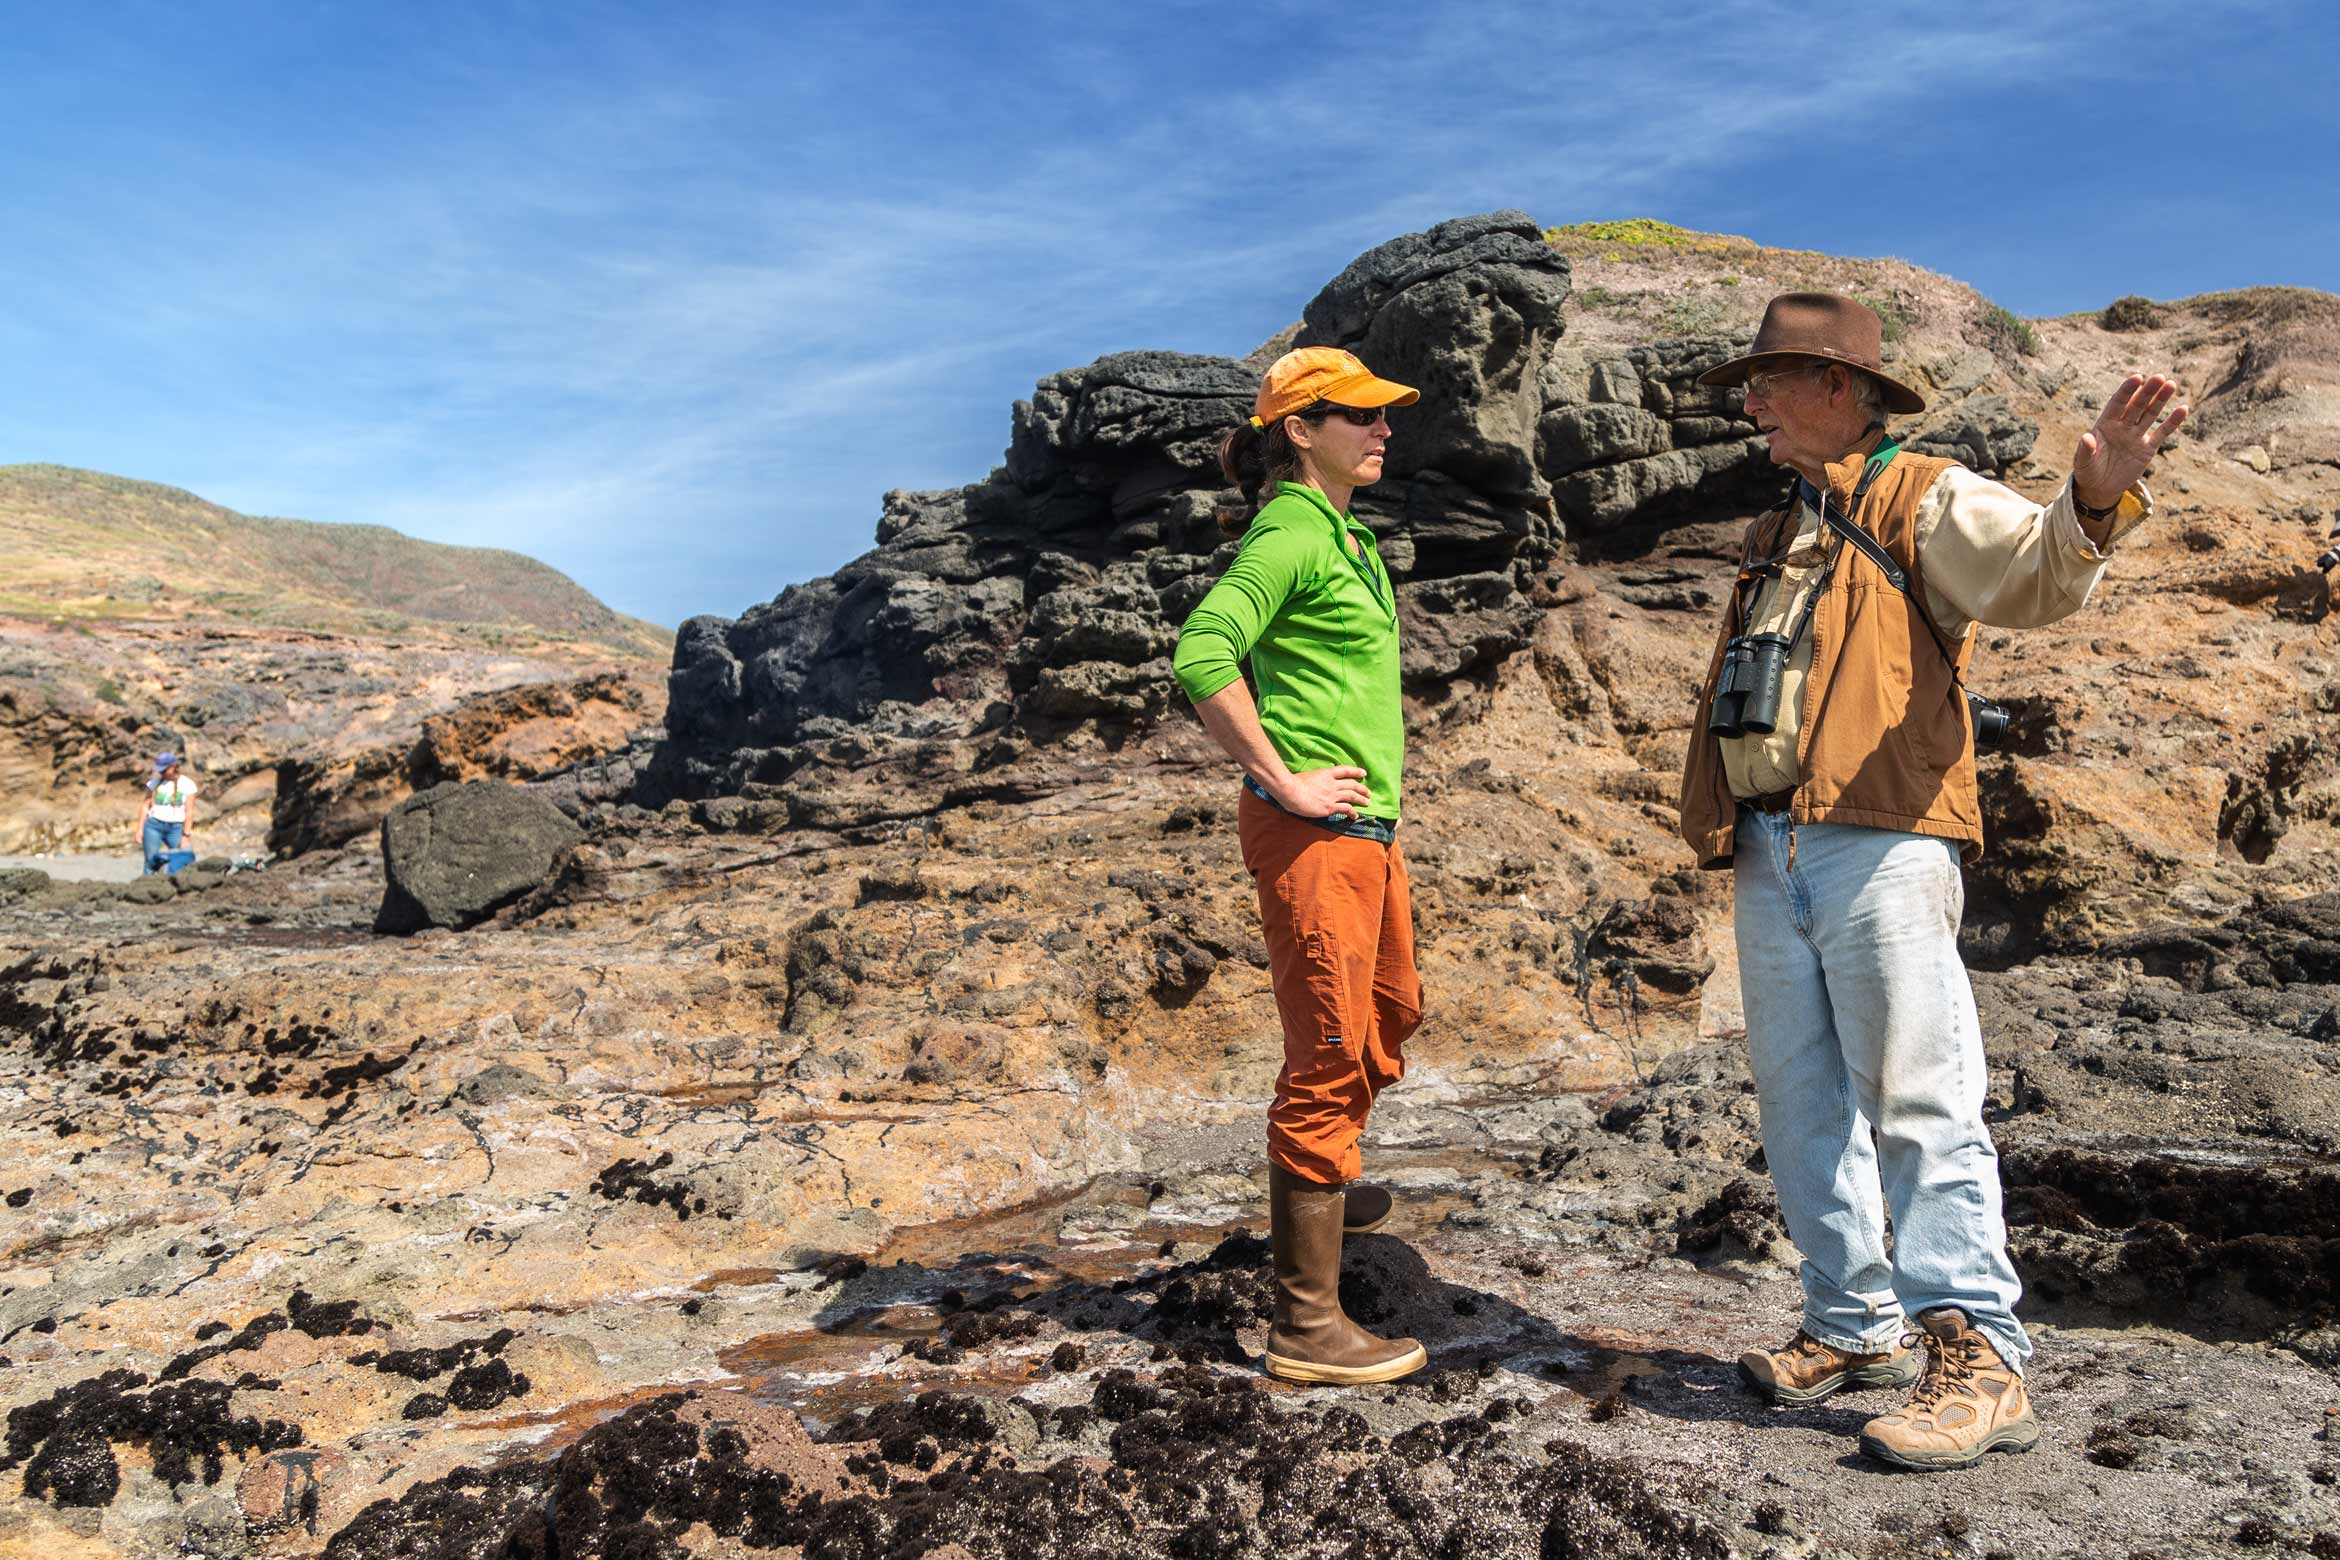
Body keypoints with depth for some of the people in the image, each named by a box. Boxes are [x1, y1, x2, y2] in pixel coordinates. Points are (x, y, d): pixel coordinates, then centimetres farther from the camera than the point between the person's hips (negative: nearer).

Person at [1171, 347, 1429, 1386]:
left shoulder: (1345, 536, 15)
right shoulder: (1290, 534, -15)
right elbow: (1202, 655, -29)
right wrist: (1283, 781, -23)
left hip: (1366, 825, 10)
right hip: (1313, 830, -10)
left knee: (1391, 1012, 26)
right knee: (1330, 1053, -6)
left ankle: (1314, 1189, 48)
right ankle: (1307, 1327, 5)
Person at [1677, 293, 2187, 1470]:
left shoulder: (1923, 501, 2)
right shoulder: (1776, 539, 26)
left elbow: (2033, 575, -18)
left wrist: (2092, 500, -39)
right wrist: (1715, 822, 17)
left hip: (1878, 845, -8)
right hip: (1768, 854, 8)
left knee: (1915, 1101, -9)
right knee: (1802, 1105, 9)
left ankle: (1977, 1359, -3)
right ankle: (1858, 1327, 20)